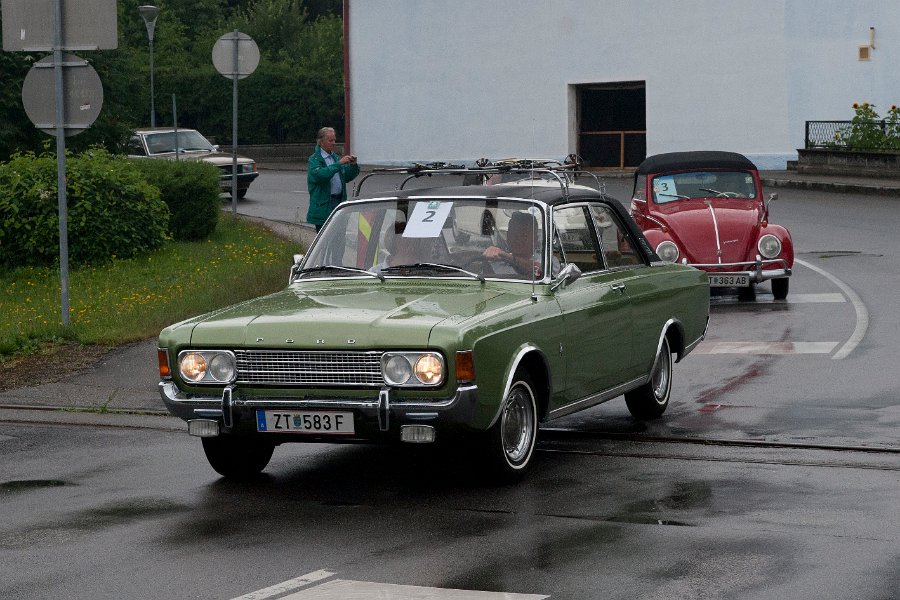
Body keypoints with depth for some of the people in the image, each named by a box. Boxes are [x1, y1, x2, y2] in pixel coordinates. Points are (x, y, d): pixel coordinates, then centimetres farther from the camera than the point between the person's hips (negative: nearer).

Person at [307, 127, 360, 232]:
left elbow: (348, 176, 18)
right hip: (323, 206, -7)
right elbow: (320, 174, -25)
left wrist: (353, 165, -2)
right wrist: (339, 163, -24)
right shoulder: (314, 159, -5)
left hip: (339, 202, 7)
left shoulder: (335, 157, 17)